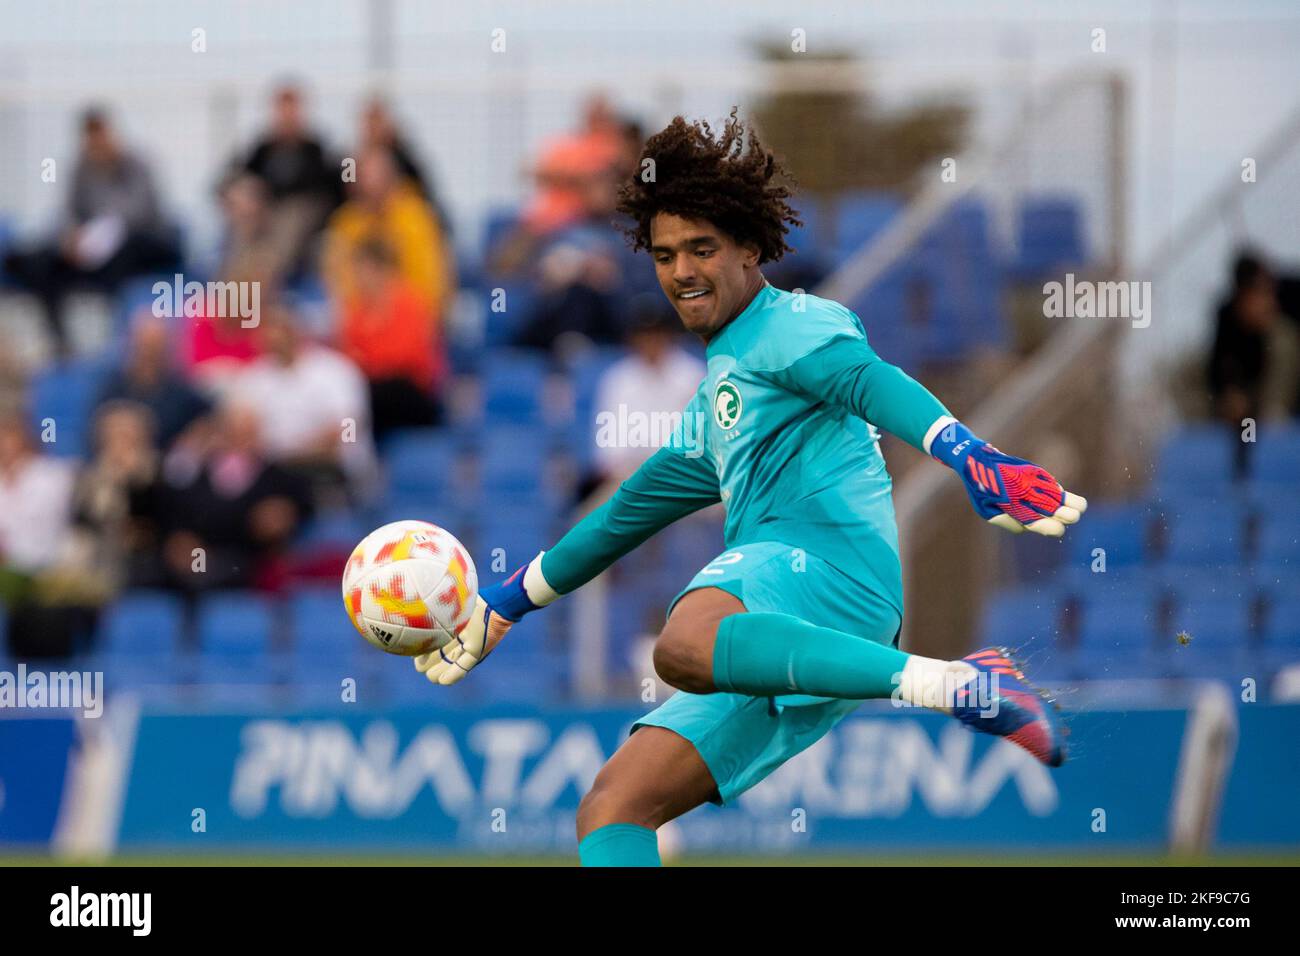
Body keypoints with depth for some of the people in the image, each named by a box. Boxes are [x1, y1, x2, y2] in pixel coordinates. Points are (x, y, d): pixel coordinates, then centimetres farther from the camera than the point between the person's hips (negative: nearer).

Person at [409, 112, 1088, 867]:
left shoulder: (787, 324, 6)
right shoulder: (719, 389, 33)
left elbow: (871, 382, -15)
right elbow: (633, 511, 45)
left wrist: (970, 456, -35)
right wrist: (502, 607, 52)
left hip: (829, 556, -9)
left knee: (686, 647, -41)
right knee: (611, 810, 1)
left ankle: (956, 684, -42)